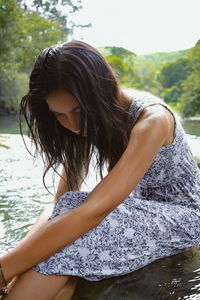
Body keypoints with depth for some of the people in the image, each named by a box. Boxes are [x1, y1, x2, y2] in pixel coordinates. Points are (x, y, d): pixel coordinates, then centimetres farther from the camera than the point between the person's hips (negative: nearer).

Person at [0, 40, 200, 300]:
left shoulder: (151, 119, -29)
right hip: (142, 207, 6)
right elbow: (60, 203, -12)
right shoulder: (91, 121, -7)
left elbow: (94, 211, -38)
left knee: (63, 249, -30)